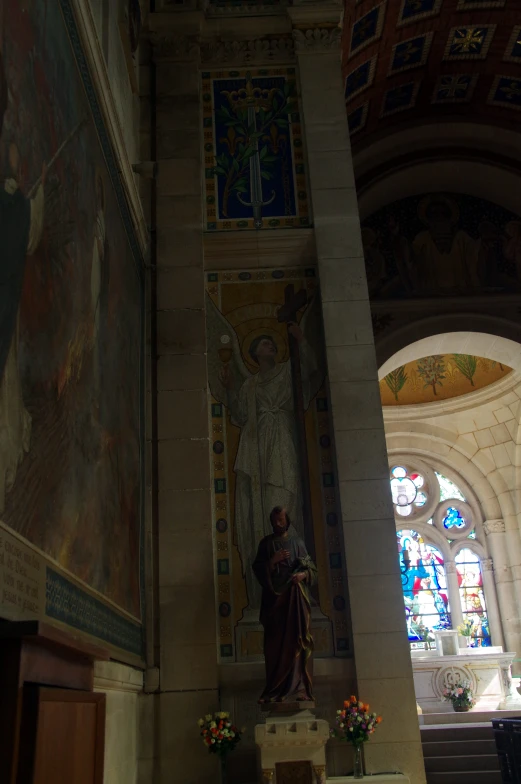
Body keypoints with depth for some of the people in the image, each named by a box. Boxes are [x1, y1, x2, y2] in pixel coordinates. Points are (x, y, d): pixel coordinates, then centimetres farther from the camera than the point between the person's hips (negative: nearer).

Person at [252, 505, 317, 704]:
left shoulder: (297, 542, 12)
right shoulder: (266, 543, 10)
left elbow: (312, 569, 11)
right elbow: (258, 569, 2)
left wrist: (303, 574, -10)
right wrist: (273, 560, -13)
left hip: (297, 597, 1)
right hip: (275, 597, -1)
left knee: (298, 641, -5)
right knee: (276, 643, -4)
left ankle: (298, 688, -4)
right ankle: (276, 690, -2)